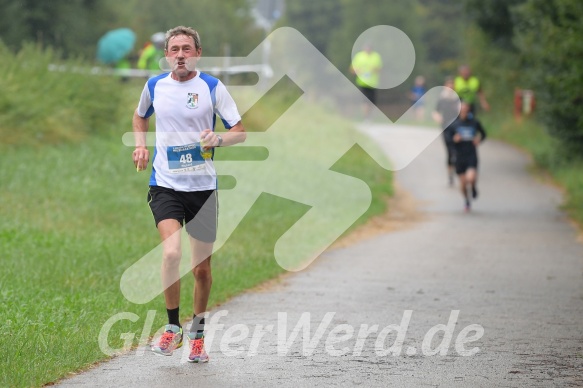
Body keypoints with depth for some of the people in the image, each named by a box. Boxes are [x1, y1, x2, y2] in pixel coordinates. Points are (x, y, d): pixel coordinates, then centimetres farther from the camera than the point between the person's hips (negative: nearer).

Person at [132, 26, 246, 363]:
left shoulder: (213, 87, -3)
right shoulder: (154, 86, 5)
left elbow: (241, 132, 0)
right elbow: (140, 117, 26)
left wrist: (218, 140, -20)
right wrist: (141, 145, 8)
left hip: (203, 185, 0)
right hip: (165, 185, 0)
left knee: (202, 268, 7)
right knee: (172, 252, -22)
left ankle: (198, 333, 27)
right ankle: (173, 328, -6)